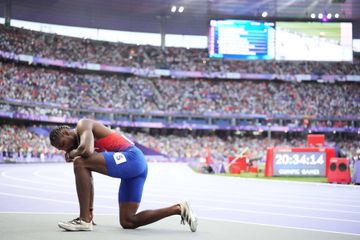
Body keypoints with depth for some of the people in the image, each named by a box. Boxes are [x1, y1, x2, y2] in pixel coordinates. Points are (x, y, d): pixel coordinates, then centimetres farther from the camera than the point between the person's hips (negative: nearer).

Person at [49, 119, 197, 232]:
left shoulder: (83, 125, 0)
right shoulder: (83, 139, 28)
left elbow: (86, 150, -23)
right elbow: (86, 182, 30)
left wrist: (72, 154, -1)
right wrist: (90, 211, 29)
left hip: (131, 158, -10)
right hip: (138, 165, 10)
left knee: (80, 162, -21)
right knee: (127, 222, 9)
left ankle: (84, 220, -19)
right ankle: (178, 209, 13)